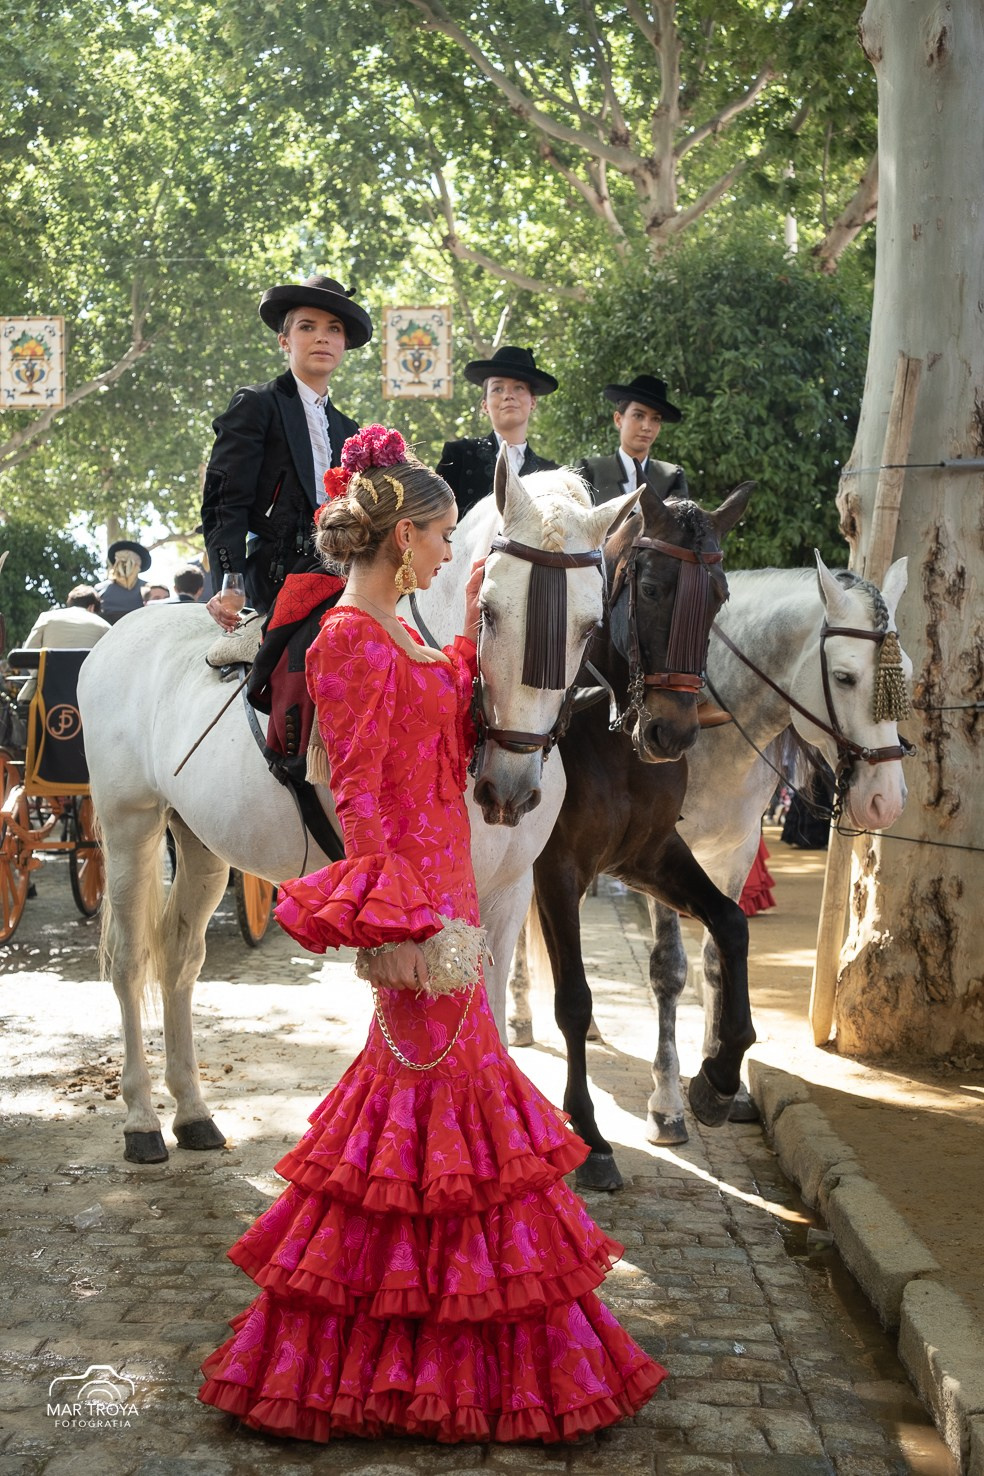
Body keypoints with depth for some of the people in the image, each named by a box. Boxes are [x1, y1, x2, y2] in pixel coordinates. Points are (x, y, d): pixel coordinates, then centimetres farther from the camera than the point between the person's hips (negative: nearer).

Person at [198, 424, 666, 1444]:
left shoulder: (392, 634, 13)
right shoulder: (350, 639, -16)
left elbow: (447, 740, 20)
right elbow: (359, 795, -20)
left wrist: (469, 637, 18)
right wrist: (396, 921, -23)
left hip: (437, 881, 10)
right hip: (411, 889, -10)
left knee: (437, 1069, 15)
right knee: (429, 1072, -3)